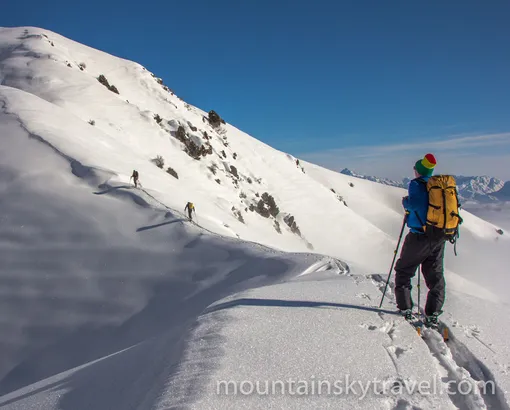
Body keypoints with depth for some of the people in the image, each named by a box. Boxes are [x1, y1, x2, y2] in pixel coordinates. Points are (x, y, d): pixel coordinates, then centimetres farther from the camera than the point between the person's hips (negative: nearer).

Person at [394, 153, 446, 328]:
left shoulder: (416, 184, -10)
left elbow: (416, 203, -27)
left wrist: (406, 202, -8)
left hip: (419, 236, -5)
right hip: (440, 238, 6)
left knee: (403, 271, 11)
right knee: (435, 276, 12)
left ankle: (405, 309, 9)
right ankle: (432, 315, 8)